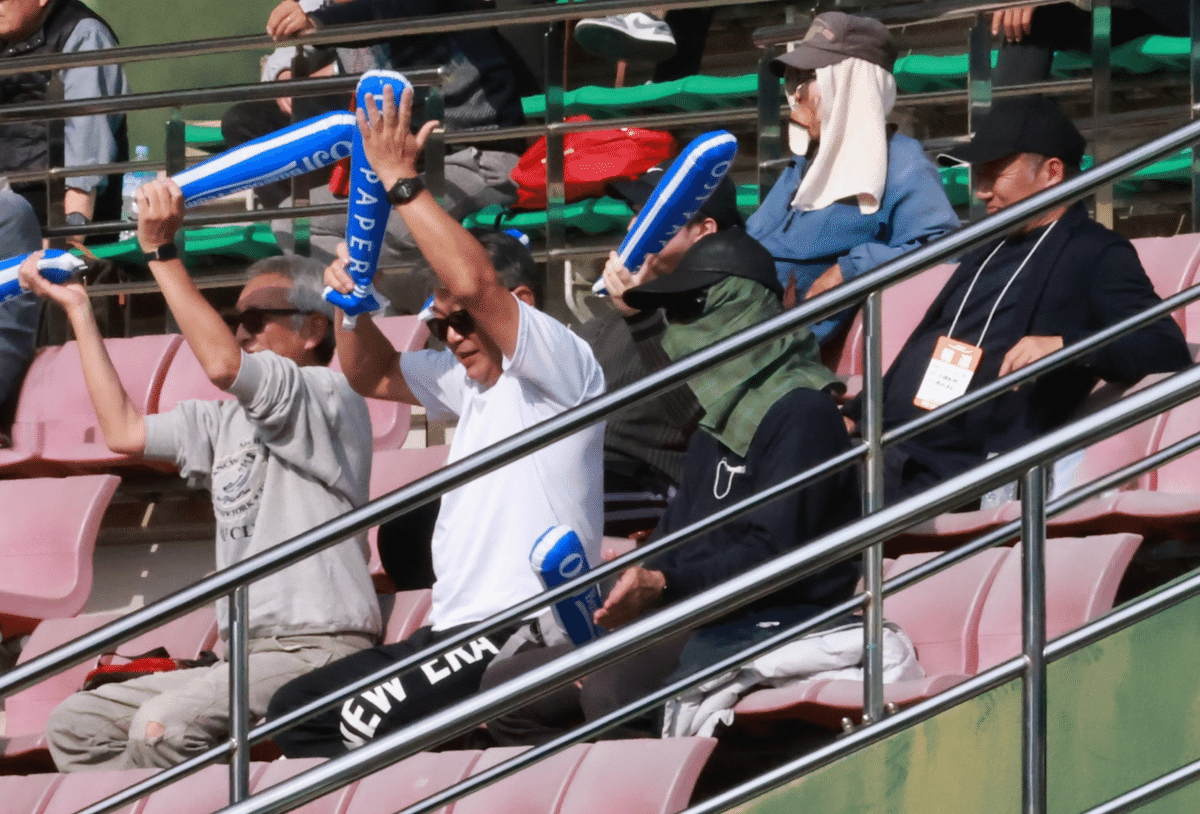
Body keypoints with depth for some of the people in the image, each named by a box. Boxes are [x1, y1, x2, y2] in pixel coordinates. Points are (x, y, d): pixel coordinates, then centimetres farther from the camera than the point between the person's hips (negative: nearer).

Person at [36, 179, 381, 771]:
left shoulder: (327, 395, -7)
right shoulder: (229, 419, 22)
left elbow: (223, 363, -23)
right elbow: (124, 431, 22)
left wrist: (161, 252, -19)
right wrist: (78, 311, 25)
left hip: (319, 650, -10)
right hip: (245, 656, 10)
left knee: (164, 724, -32)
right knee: (74, 725, 2)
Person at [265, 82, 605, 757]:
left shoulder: (564, 366, -8)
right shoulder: (472, 379, 19)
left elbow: (476, 282, -23)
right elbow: (375, 375, 31)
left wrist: (401, 180, -18)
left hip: (525, 635, -11)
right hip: (456, 632, 11)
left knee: (362, 722, -26)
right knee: (296, 712, 7)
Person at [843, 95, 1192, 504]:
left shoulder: (1097, 255, 3)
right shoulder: (989, 252, 28)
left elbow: (1169, 350, -9)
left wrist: (1064, 346, -24)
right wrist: (856, 415, 17)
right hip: (886, 446, 8)